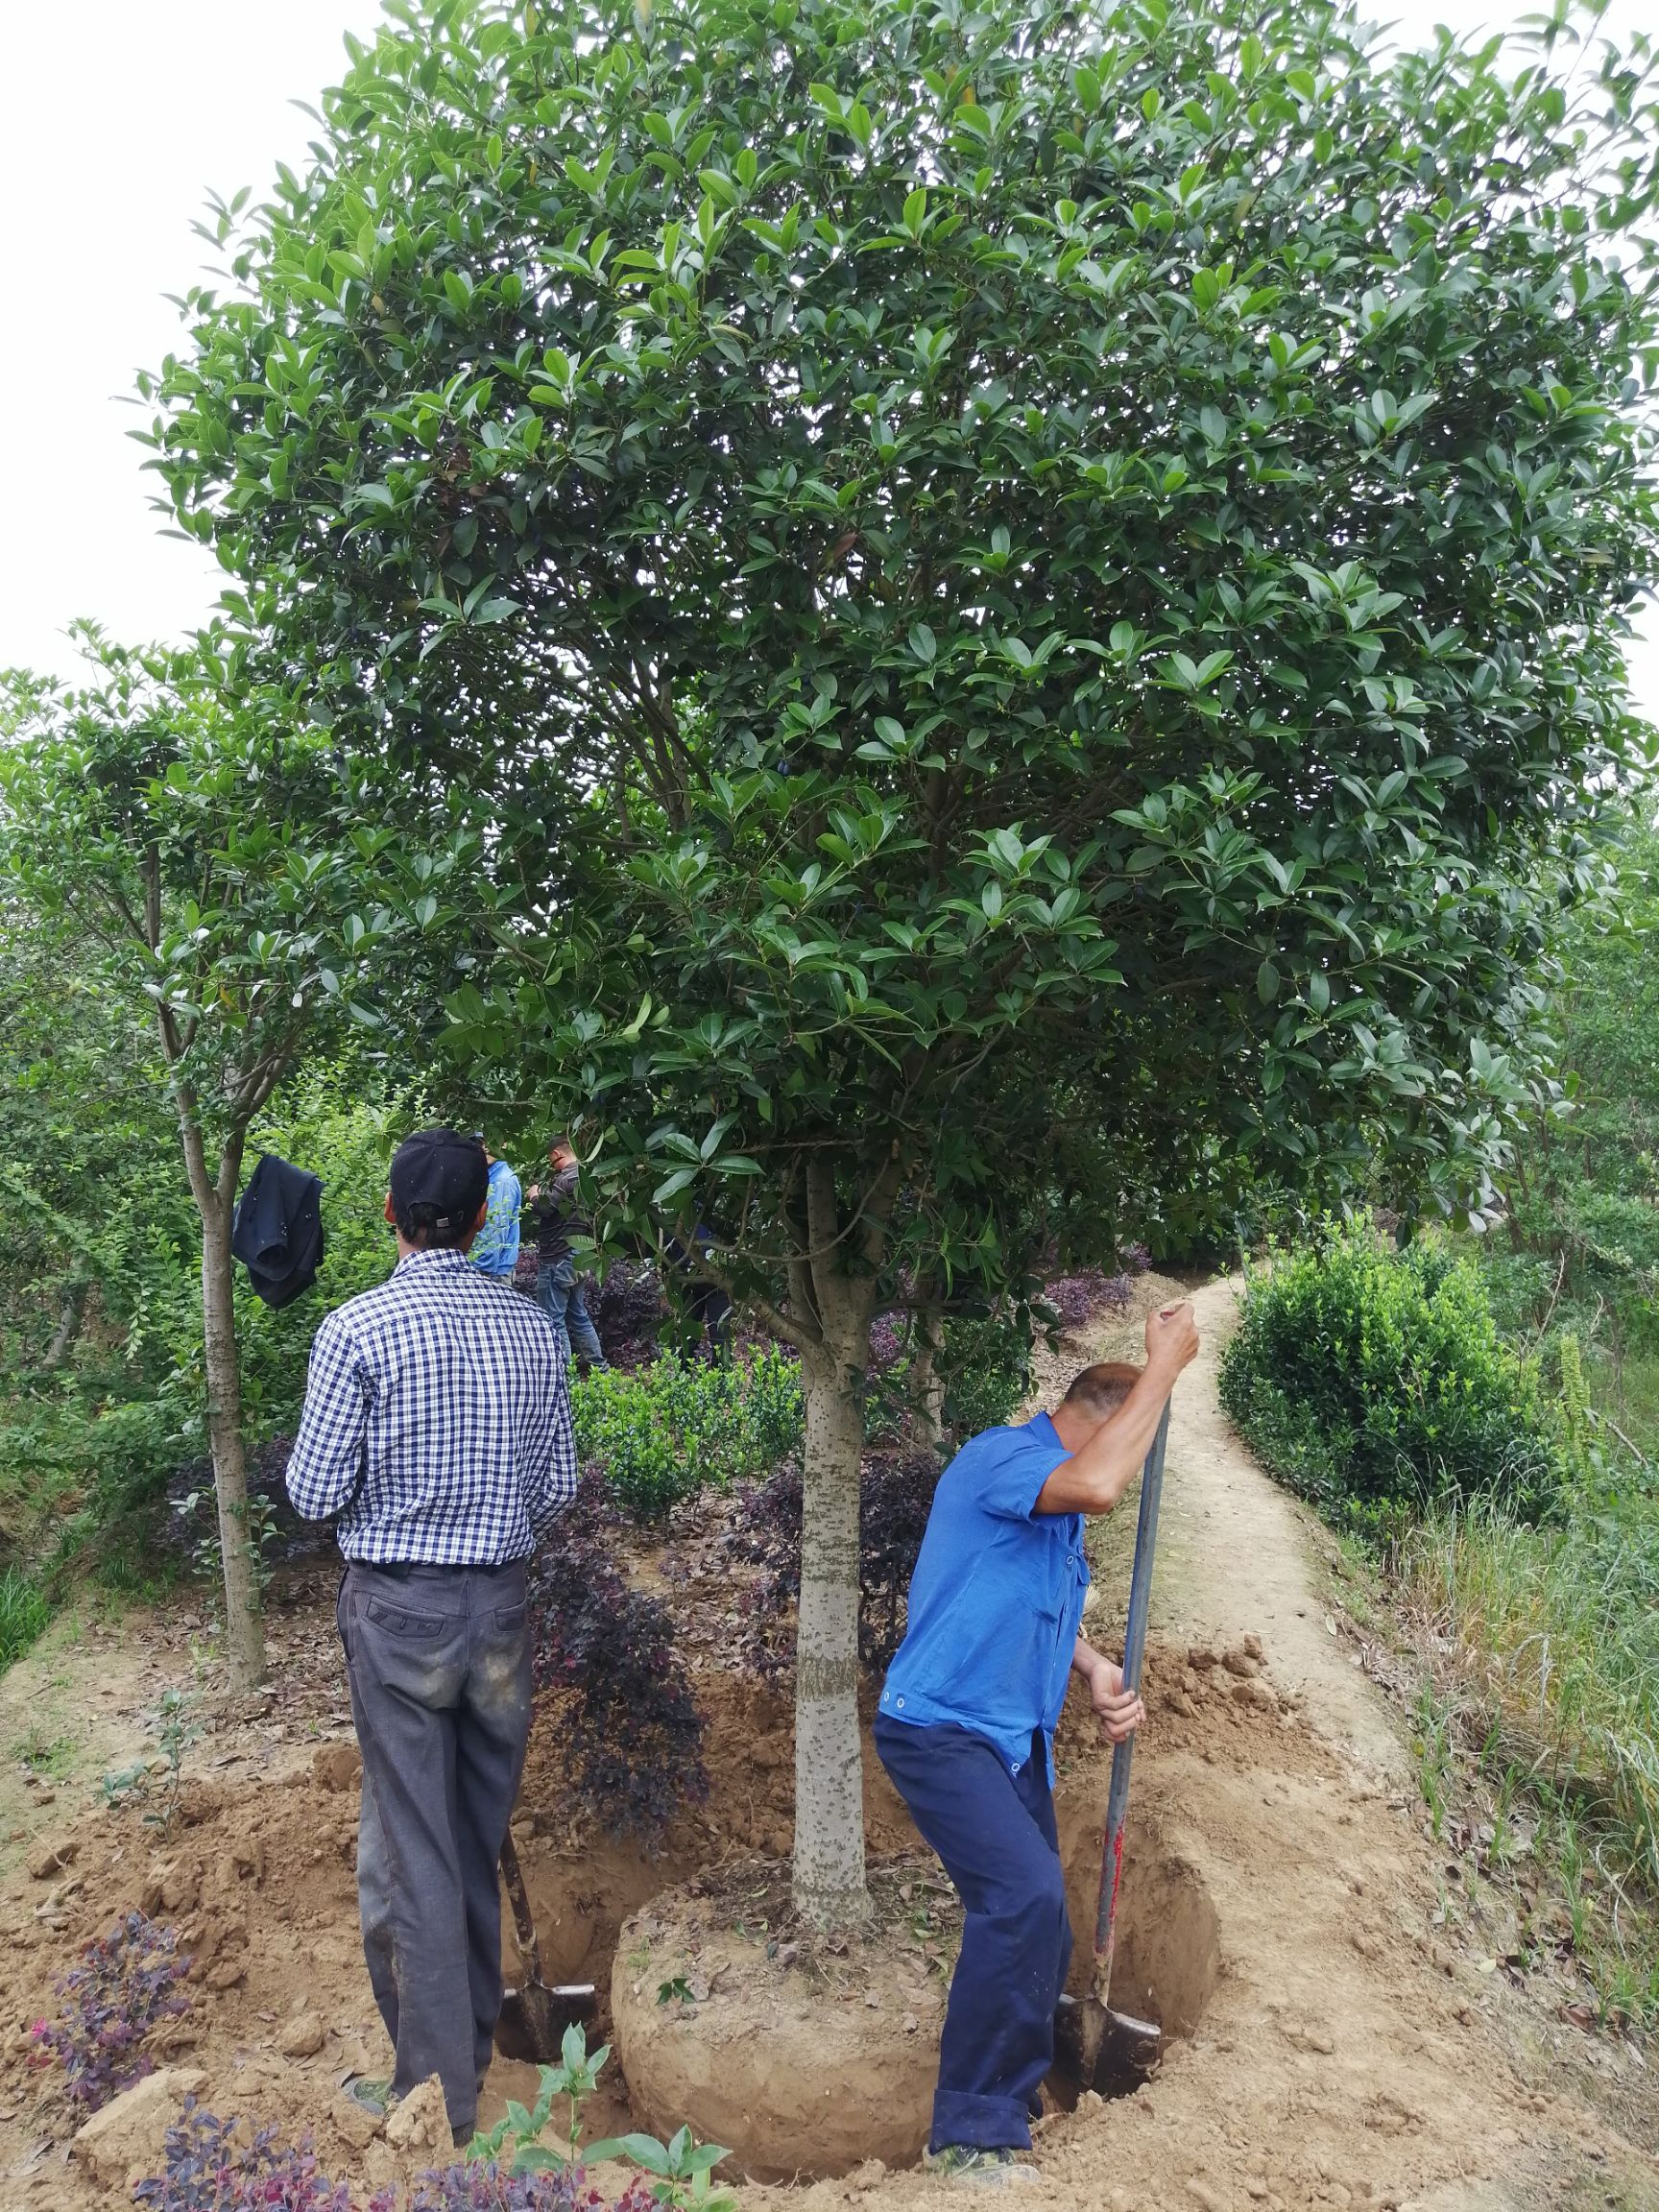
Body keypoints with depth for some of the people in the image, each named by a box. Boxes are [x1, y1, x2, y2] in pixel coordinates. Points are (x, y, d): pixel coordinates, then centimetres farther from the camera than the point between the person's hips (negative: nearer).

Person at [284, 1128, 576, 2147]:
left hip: (400, 1609, -4)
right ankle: (477, 2038, 35)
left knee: (412, 1851, 6)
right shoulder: (531, 1326, 0)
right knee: (482, 1841, 19)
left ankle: (438, 2089, 15)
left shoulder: (358, 1328, -12)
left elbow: (315, 1493, -9)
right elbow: (560, 1488, 4)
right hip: (503, 1604, 4)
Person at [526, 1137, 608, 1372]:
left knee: (553, 1320, -5)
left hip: (557, 1258, -10)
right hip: (575, 1257, 10)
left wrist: (534, 1195, -5)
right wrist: (542, 1194, 9)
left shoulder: (566, 1179, -17)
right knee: (579, 1315, 18)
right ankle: (598, 1367, 23)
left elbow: (544, 1207, -24)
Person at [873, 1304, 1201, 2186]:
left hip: (1014, 1740, 10)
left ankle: (1007, 2106, 29)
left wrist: (1097, 1672, 2)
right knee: (1025, 1896, -22)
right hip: (941, 1727, -10)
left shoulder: (1059, 1501, 13)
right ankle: (973, 2134, -9)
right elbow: (1096, 1483, -38)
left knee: (1037, 1926, 11)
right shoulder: (1000, 1458, -18)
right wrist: (1164, 1367, -29)